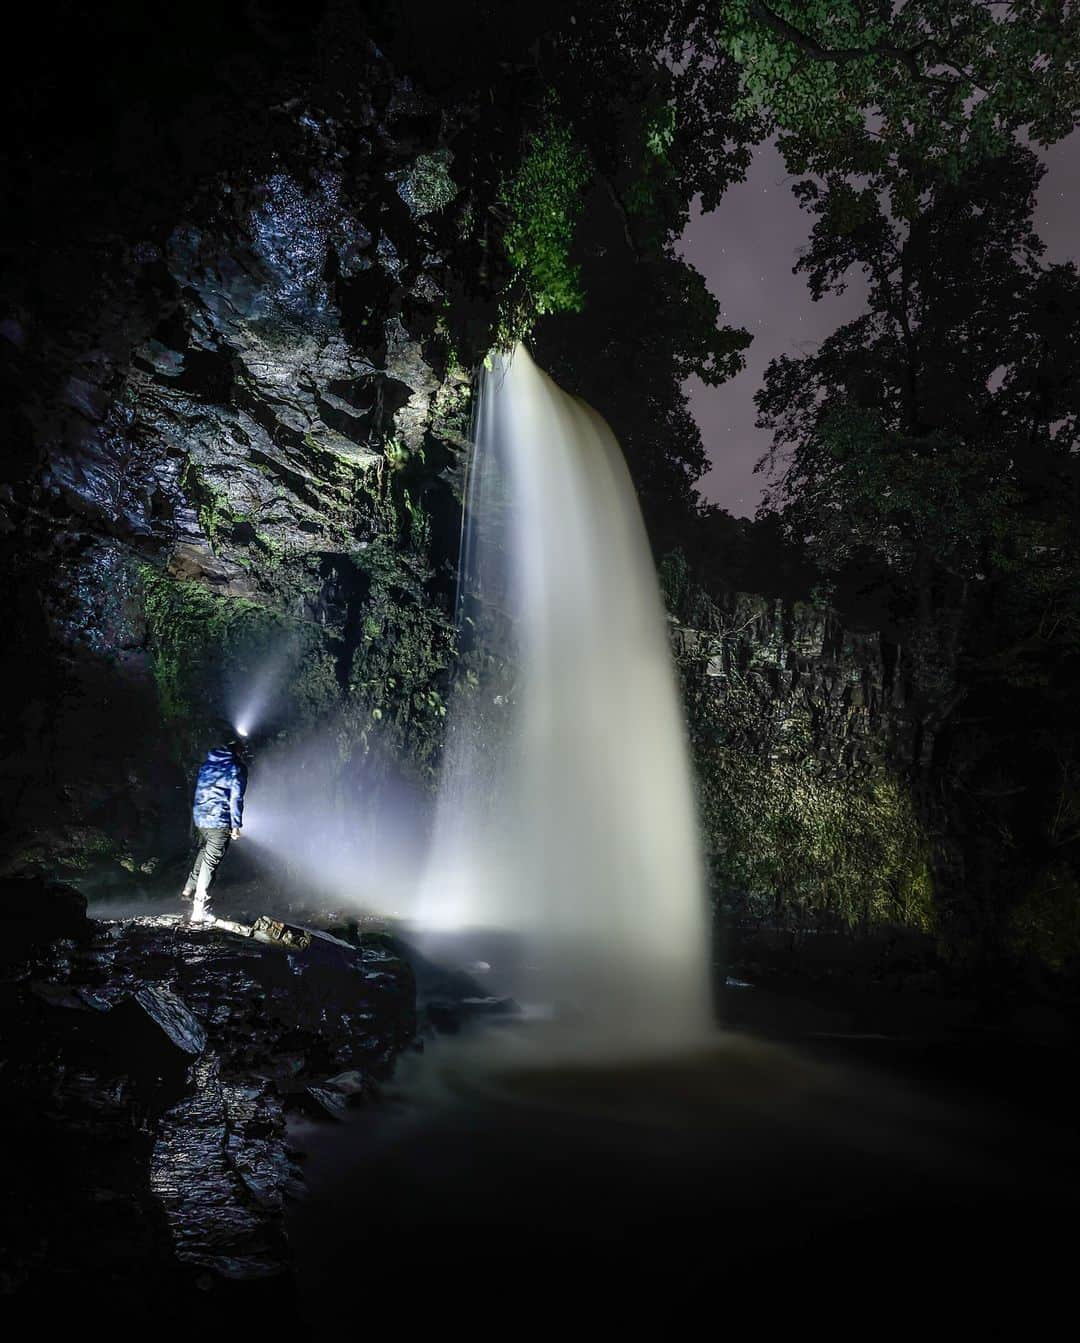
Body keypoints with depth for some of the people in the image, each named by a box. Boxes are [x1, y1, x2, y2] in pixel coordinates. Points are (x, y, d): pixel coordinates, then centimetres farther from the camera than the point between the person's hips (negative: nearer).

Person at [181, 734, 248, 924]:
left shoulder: (207, 763, 13)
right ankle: (200, 910, -2)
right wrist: (236, 825, -7)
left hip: (200, 817, 7)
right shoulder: (237, 767, -7)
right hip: (219, 821, -7)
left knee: (203, 852, 30)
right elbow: (236, 798, -11)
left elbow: (199, 790, 19)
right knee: (210, 862, -3)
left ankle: (189, 889, 32)